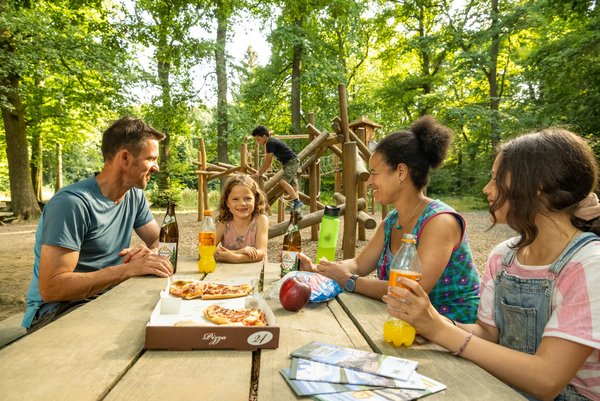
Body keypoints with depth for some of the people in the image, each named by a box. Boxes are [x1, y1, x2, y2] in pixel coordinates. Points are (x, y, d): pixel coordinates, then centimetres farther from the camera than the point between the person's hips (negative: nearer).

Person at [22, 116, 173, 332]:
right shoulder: (72, 203, -22)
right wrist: (129, 269, -31)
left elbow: (160, 241, 8)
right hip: (56, 311, -7)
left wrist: (149, 254, -16)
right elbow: (50, 288, -25)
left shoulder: (135, 196, 1)